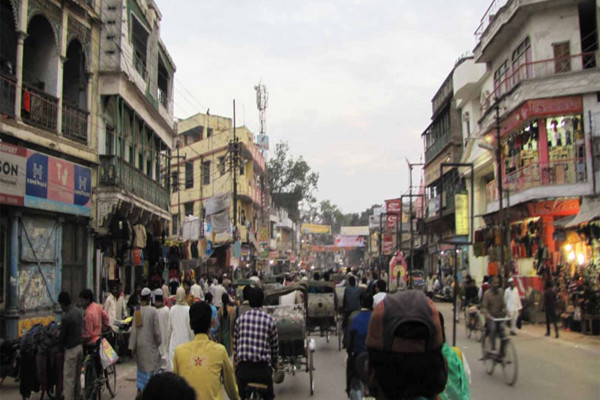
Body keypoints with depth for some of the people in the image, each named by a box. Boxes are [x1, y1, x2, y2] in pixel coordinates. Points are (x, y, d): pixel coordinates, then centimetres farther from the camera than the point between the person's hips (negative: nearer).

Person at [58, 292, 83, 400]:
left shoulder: (66, 317, -19)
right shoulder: (78, 312, 5)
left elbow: (62, 335, -11)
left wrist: (60, 350, 3)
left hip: (71, 349, -8)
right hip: (80, 346, 8)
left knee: (69, 379, -1)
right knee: (77, 377, 16)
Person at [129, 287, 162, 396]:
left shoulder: (137, 311, -2)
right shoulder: (153, 311, -13)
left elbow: (133, 329, 0)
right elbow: (156, 330, -11)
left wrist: (132, 346, 5)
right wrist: (158, 342, 4)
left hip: (139, 344, 4)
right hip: (150, 344, -4)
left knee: (141, 365, 18)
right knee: (150, 366, 5)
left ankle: (139, 390, 20)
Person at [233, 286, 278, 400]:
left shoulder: (241, 319, 3)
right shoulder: (269, 320, -2)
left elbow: (235, 343, 7)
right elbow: (275, 346, 4)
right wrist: (274, 365, 18)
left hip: (243, 368, 1)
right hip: (262, 368, -1)